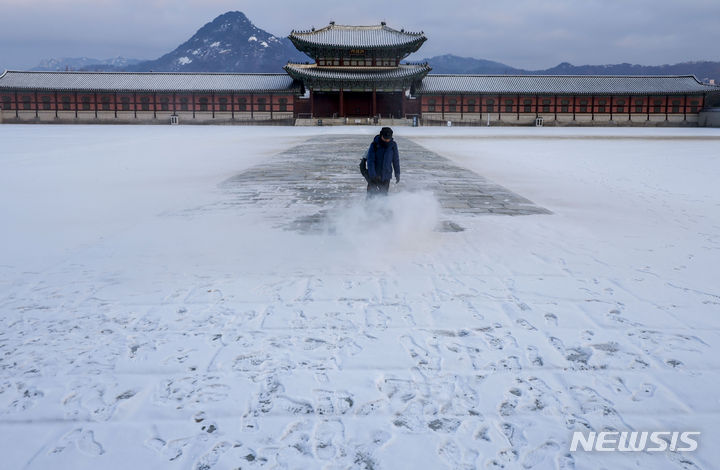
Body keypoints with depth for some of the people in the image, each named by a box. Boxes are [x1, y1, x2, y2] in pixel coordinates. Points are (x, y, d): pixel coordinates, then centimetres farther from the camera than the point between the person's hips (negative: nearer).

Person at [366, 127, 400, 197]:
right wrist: (373, 175, -23)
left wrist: (397, 174, 9)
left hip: (386, 176, 2)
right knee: (371, 194, 1)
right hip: (374, 176, -2)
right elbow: (370, 160, -14)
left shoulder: (393, 145, -3)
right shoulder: (374, 145, -11)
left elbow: (396, 160, 7)